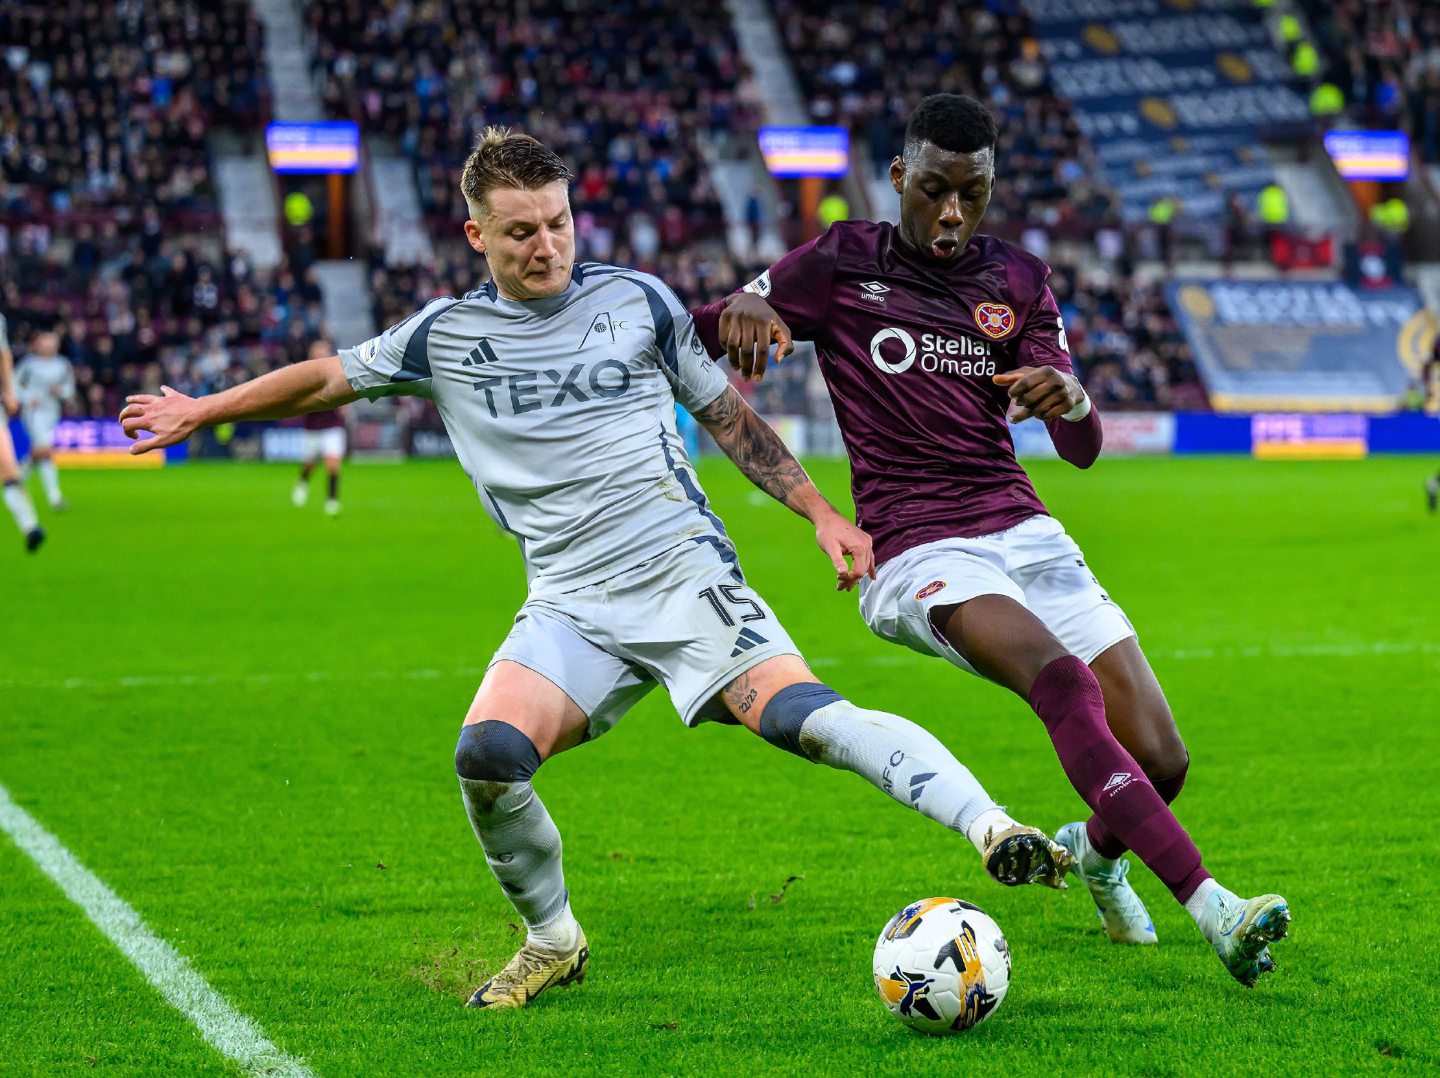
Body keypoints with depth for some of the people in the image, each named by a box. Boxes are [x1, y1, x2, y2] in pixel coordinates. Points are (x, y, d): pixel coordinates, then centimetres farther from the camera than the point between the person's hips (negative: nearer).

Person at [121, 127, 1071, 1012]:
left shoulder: (637, 300, 6)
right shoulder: (447, 335, 9)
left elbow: (728, 415, 15)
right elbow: (328, 378, 23)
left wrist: (821, 513, 9)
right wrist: (202, 411, 29)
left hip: (687, 572, -2)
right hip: (571, 605, 2)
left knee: (801, 717, -25)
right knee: (487, 756, -20)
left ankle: (993, 831, -34)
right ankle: (553, 943, 3)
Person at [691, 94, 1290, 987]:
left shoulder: (1019, 282, 12)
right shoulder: (841, 265, 4)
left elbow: (1083, 450, 4)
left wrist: (1071, 399, -21)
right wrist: (742, 307, -21)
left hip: (1024, 532, 4)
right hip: (916, 552, -4)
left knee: (1162, 765, -6)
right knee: (1062, 679, -33)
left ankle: (1097, 850, 31)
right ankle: (1210, 905, -39)